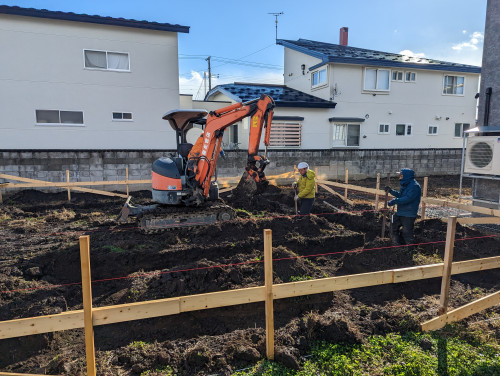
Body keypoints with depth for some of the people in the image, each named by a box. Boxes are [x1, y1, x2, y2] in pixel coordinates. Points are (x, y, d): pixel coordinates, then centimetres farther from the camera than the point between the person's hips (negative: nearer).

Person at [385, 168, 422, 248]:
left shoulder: (414, 186, -20)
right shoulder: (405, 185, 11)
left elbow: (407, 198, -29)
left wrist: (395, 201, -30)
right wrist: (391, 191, 8)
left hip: (409, 215, -10)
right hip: (400, 212, 10)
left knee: (406, 232, 0)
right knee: (394, 226, 15)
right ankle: (397, 245, 28)